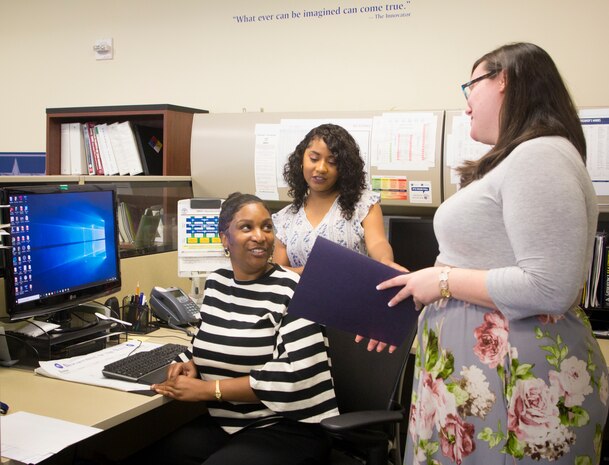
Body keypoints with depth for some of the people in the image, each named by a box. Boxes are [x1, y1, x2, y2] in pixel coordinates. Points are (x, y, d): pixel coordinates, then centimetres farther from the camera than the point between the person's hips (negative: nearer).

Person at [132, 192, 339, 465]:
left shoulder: (291, 290, -14)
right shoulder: (215, 283, 6)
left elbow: (292, 378, -22)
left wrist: (206, 389, -19)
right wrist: (191, 364, -2)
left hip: (290, 427, -5)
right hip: (226, 423, 6)